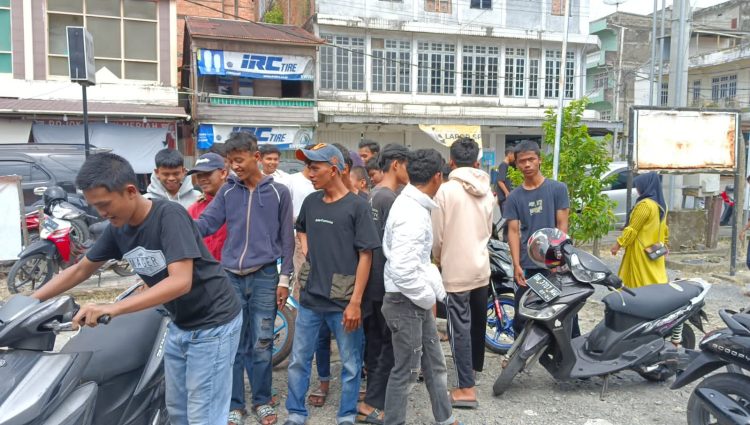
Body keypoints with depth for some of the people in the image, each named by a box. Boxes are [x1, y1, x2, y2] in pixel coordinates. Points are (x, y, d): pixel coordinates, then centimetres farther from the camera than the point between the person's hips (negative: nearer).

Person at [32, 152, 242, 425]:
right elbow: (80, 270, 13)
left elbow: (181, 282, -33)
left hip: (212, 323, -8)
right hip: (179, 325, 8)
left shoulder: (169, 215, -24)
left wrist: (112, 308, -38)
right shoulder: (117, 228, 0)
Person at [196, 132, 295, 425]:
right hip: (231, 277, 2)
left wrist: (284, 279, -2)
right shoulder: (227, 191, 5)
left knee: (261, 345, 5)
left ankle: (262, 400, 23)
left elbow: (286, 238, 2)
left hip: (264, 277, -2)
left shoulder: (278, 192, 0)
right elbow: (207, 223, -2)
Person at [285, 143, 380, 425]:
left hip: (343, 301, -4)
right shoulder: (310, 202, 5)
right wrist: (305, 246, 6)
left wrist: (356, 302, -14)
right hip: (310, 297, 5)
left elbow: (365, 256, -10)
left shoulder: (357, 206, -10)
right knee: (298, 361, 12)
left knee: (350, 364, 10)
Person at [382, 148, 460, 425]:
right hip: (406, 302, -10)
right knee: (406, 371, 6)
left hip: (418, 300, 10)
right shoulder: (411, 214, -24)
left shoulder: (414, 205, 9)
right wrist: (428, 298, -16)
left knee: (435, 364, 19)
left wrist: (435, 291, 11)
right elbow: (402, 269, -30)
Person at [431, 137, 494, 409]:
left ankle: (466, 388, 0)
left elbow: (437, 234, -9)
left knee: (460, 327, -2)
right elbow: (489, 230, 12)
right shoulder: (487, 191, 4)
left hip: (456, 269, -6)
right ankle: (475, 365, 41)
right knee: (477, 322, 21)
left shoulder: (446, 190, -14)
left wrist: (438, 257, 10)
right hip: (481, 267, 6)